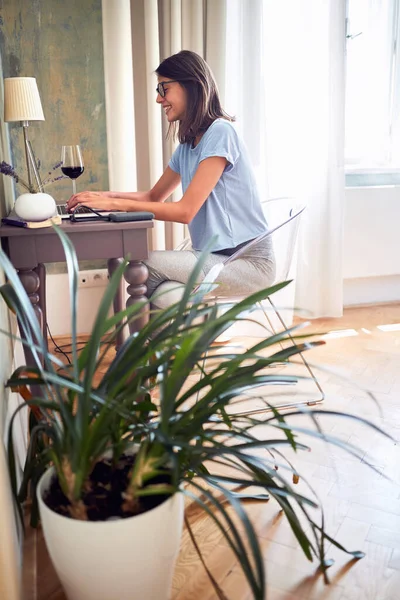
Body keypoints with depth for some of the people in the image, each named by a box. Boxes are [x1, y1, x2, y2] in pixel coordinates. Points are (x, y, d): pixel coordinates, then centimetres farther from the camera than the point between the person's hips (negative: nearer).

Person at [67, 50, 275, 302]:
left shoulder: (220, 132, -13)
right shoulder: (188, 144, 13)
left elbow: (185, 210, -18)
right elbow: (155, 196, 22)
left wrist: (115, 203, -16)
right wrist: (104, 195, 5)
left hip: (248, 261, -7)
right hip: (213, 256, 7)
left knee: (152, 263, -21)